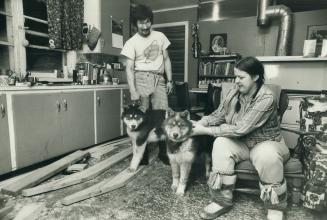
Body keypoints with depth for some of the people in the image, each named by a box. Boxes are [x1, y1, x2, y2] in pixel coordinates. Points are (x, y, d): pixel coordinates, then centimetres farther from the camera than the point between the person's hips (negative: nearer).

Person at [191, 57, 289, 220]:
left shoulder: (266, 98, -25)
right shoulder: (234, 91, -5)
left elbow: (240, 129, -30)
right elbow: (218, 114, 1)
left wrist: (206, 131, -28)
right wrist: (201, 122, -19)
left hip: (265, 143, -4)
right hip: (241, 143, 5)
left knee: (268, 155, -38)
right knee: (220, 143, -25)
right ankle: (222, 201, -16)